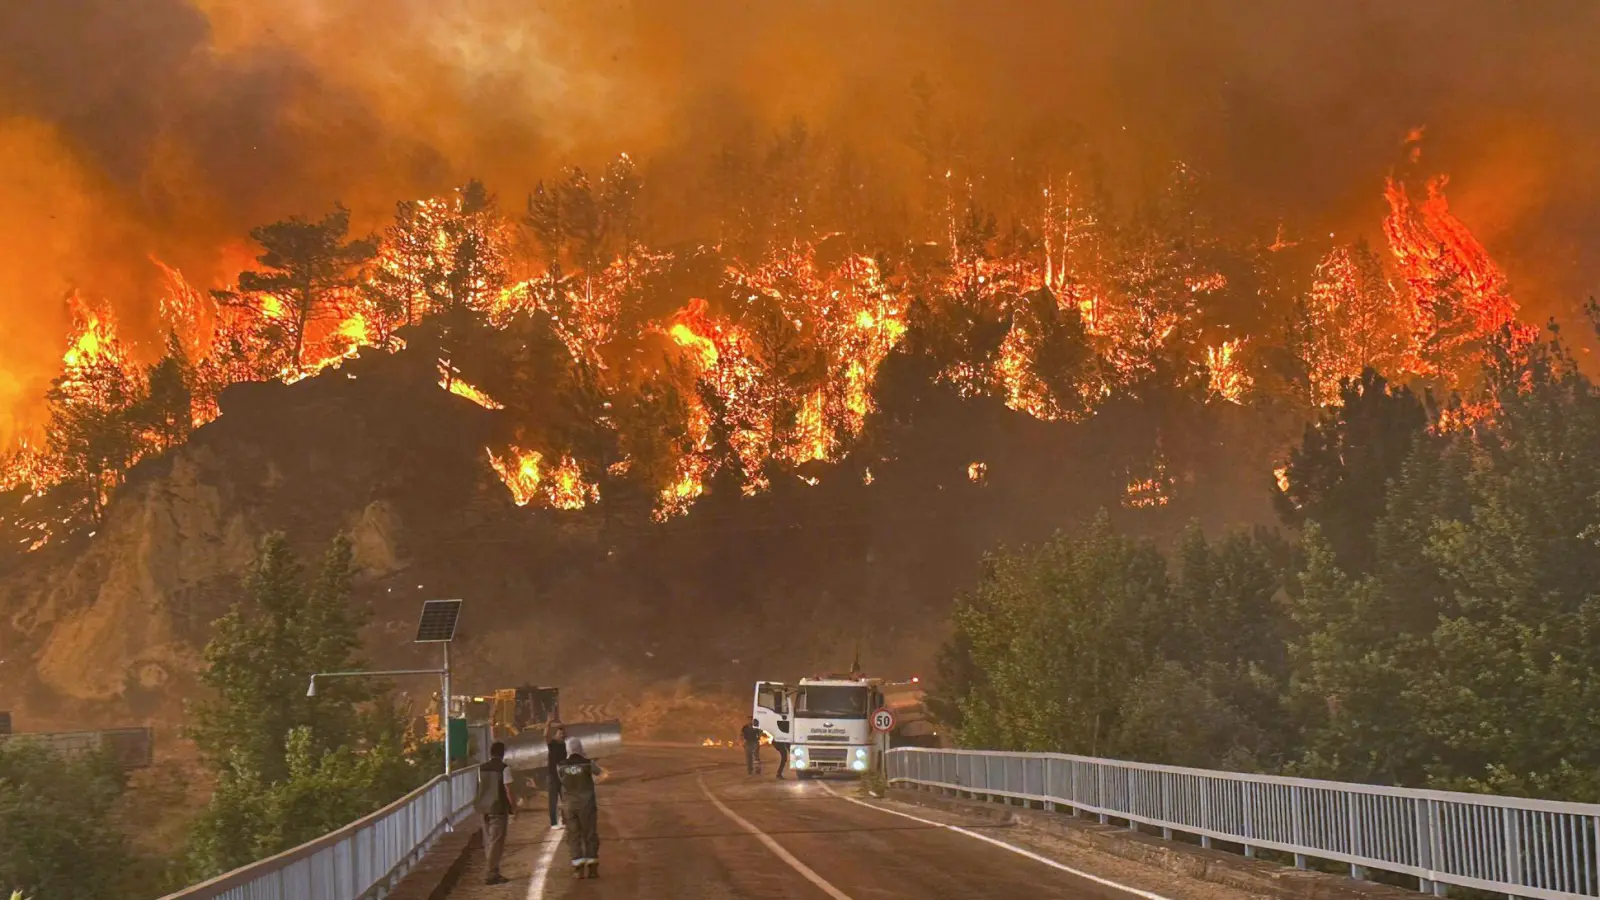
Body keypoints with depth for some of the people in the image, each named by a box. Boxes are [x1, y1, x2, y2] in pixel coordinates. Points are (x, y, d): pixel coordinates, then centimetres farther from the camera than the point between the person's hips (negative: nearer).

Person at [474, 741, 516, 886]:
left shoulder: (482, 768, 4)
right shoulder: (504, 768, -11)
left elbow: (481, 787, 3)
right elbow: (507, 789, -11)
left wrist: (481, 804, 13)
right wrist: (513, 806, -1)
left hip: (484, 807, 6)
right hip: (498, 807, -6)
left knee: (488, 841, 14)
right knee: (496, 841, -1)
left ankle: (492, 872, 21)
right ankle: (491, 874, -4)